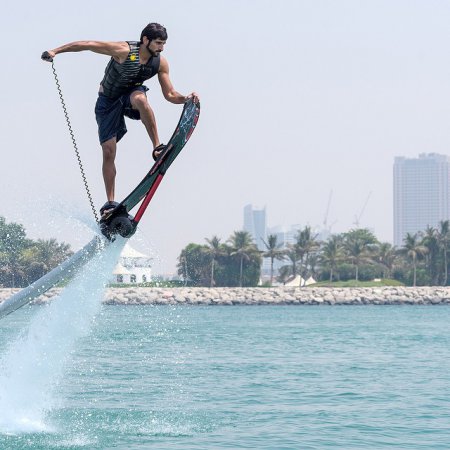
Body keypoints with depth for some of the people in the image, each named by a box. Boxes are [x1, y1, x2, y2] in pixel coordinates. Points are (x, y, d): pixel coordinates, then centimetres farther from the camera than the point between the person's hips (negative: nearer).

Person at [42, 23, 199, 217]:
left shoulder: (160, 62, -13)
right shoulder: (124, 51, -27)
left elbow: (170, 95, -7)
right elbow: (87, 44, -22)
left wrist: (186, 98, -28)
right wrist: (56, 51, -22)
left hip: (132, 93, 2)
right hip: (108, 101, -2)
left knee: (140, 98, -37)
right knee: (108, 151, -8)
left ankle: (157, 148, -28)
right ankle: (110, 203, -1)